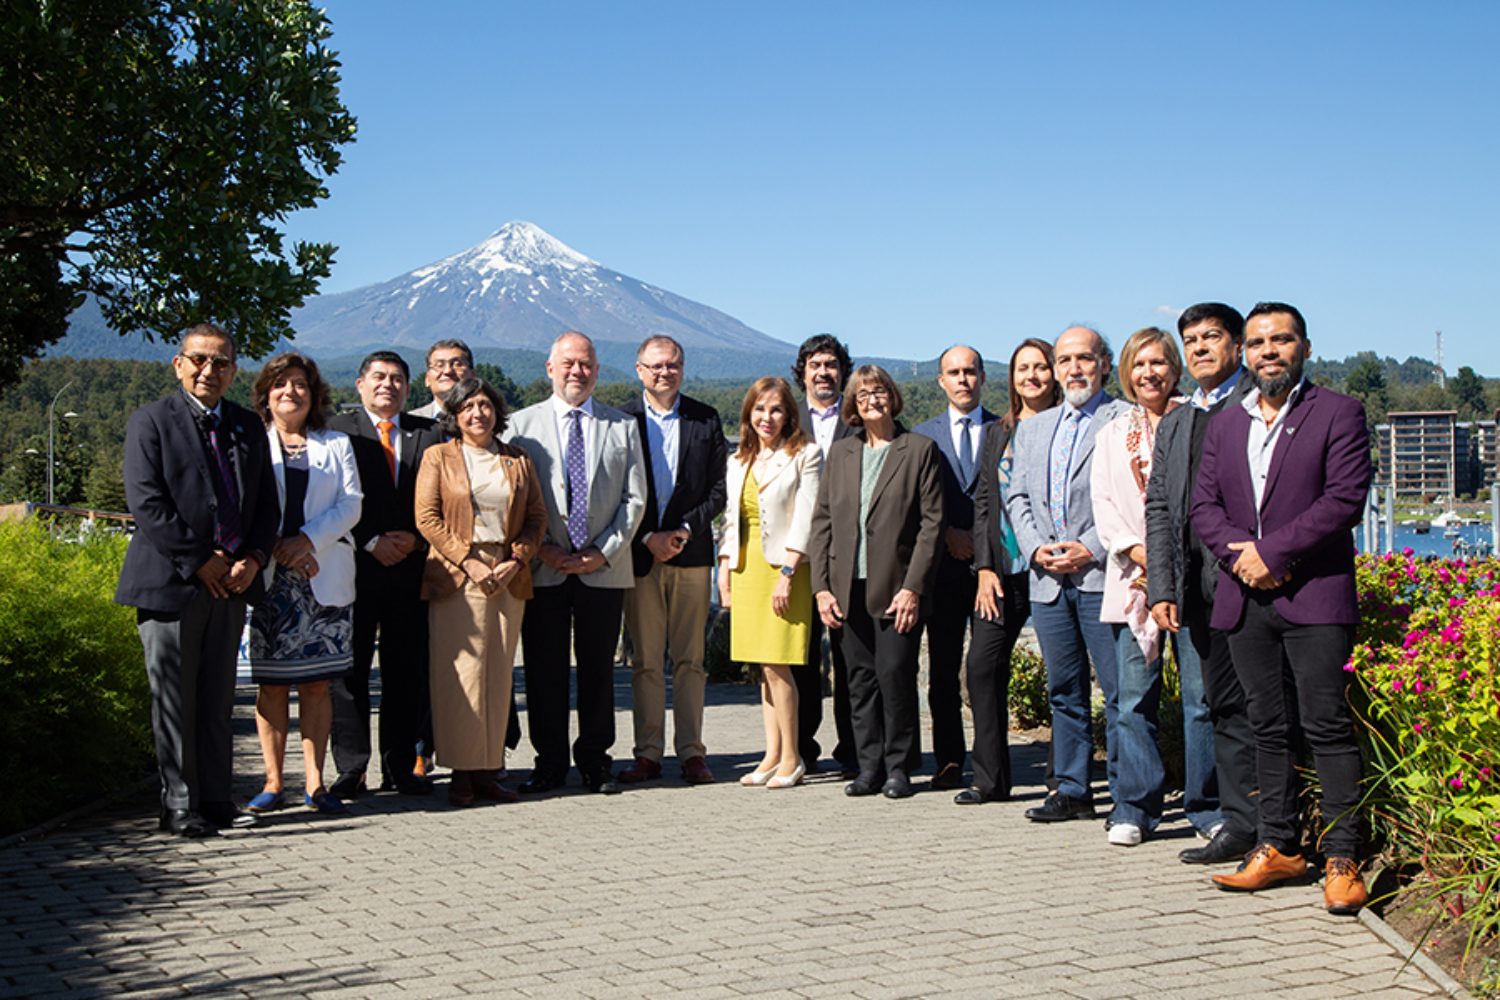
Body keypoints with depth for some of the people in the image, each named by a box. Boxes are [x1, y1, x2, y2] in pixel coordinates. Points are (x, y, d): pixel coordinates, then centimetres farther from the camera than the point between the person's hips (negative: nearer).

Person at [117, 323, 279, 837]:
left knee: (217, 698, 9)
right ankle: (178, 805, 6)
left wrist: (253, 559, -4)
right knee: (174, 699, -1)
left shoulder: (248, 426, 14)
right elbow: (146, 502, -10)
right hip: (171, 582, -5)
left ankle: (215, 799, 16)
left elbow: (267, 503, 14)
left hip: (231, 583, 5)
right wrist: (200, 562, -13)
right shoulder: (151, 420, -1)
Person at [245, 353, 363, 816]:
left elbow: (350, 503, 4)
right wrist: (276, 548, -12)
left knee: (317, 682, 0)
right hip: (269, 575, -1)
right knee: (271, 682, -2)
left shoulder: (336, 444, 16)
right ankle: (273, 781, 2)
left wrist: (308, 540, -10)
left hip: (324, 576, 1)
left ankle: (314, 781, 2)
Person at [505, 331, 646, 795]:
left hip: (604, 569, 1)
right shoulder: (521, 425, 7)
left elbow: (634, 499, 5)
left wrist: (604, 552, -6)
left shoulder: (623, 427, 10)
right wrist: (542, 548, -8)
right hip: (543, 570, -1)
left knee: (598, 669, 6)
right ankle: (549, 762, 13)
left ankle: (595, 761, 16)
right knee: (544, 670, 2)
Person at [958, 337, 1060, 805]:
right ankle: (989, 778, 8)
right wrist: (985, 567, 3)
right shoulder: (996, 433, 15)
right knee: (983, 664, -1)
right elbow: (983, 501, 12)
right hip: (1002, 568, 4)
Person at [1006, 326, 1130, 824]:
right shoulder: (1031, 429, 19)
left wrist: (1091, 549, -14)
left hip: (1102, 575, -6)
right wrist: (1035, 547, -1)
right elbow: (1017, 498, 16)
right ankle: (1072, 791, 19)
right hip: (1048, 578, 6)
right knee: (1064, 690, 11)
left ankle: (1128, 796, 3)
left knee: (1119, 690, -4)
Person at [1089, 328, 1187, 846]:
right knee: (1135, 696, -1)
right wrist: (1139, 552, -5)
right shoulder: (1111, 435, 18)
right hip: (1133, 576, 3)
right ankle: (1136, 808, 4)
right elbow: (1104, 505, 11)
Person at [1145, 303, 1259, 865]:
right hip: (1191, 587, 6)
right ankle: (1213, 818, 13)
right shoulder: (1174, 423, 21)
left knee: (1236, 705, -6)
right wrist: (1161, 588, 6)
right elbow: (1158, 509, 16)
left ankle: (1242, 823, 1)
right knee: (1200, 707, 7)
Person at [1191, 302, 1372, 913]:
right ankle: (1279, 847, 16)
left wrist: (1271, 551, -13)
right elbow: (1203, 506, 11)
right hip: (1244, 598, 5)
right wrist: (1240, 551, -8)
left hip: (1314, 594, -5)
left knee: (1328, 726, -6)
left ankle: (1341, 860, -1)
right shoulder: (1223, 426, 17)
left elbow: (1345, 499, -10)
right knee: (1267, 726, 8)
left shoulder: (1338, 413, 0)